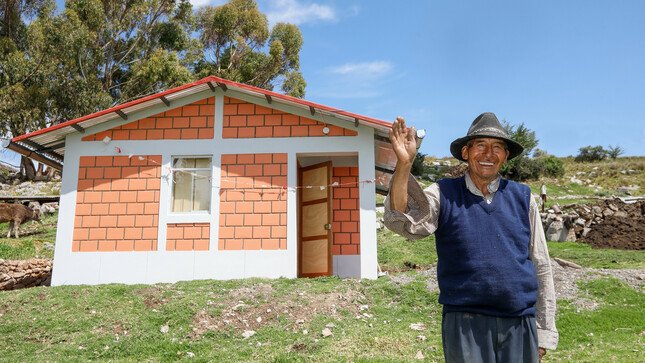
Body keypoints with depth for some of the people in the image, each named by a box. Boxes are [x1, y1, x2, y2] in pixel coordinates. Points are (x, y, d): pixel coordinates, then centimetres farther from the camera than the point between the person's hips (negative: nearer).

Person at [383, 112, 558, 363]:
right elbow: (402, 221, -18)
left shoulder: (523, 198, 7)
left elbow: (541, 268, 9)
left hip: (520, 325, 3)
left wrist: (544, 332, 9)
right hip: (465, 323, -2)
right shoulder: (444, 195, 0)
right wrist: (404, 164, -30)